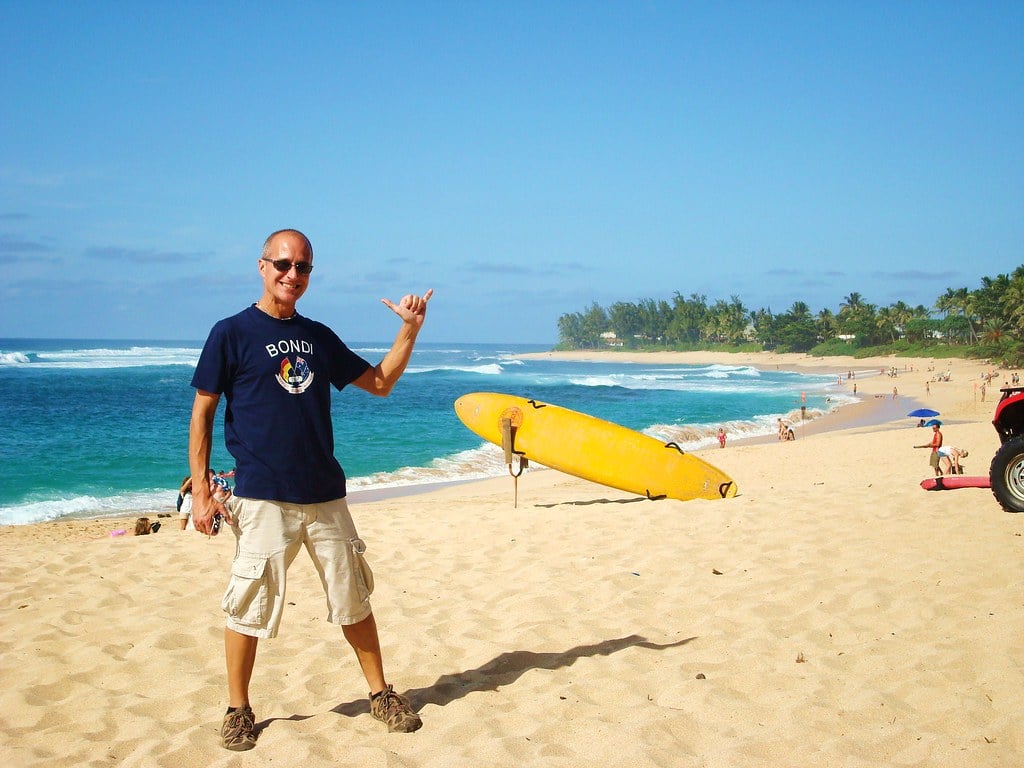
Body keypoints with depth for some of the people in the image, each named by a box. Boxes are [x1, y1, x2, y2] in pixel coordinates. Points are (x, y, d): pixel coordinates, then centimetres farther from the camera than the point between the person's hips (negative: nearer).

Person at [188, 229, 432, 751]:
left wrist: (409, 329, 7)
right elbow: (201, 413, -2)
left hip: (326, 495, 5)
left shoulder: (319, 336, 13)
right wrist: (200, 490, -8)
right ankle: (238, 710, 19)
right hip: (262, 498, -4)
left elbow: (380, 382, 19)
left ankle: (380, 693, 25)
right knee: (249, 608, 0)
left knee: (354, 600, 11)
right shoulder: (232, 333, -2)